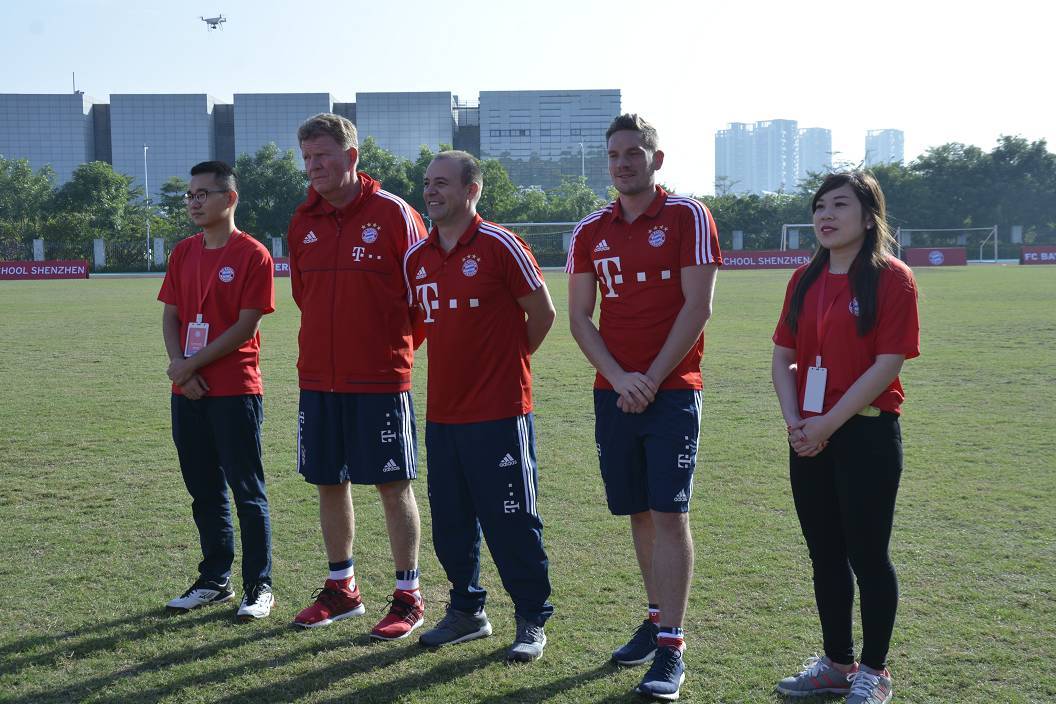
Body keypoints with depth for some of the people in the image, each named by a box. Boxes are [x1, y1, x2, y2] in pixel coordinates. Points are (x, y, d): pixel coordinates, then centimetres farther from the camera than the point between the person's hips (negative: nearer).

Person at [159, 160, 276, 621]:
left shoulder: (252, 255, -8)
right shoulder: (184, 253, 11)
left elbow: (246, 327, -13)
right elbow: (170, 316, 9)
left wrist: (192, 364, -13)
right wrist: (178, 365, -8)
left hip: (235, 391, -6)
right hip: (188, 392, 6)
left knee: (247, 492, 0)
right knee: (204, 492, 14)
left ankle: (258, 587, 9)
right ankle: (214, 581, 24)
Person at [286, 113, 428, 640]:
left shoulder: (392, 213, -8)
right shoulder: (302, 222, 7)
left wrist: (398, 345, 0)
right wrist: (329, 343, 15)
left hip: (380, 378, -5)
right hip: (318, 377, 6)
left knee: (393, 484, 2)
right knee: (329, 482, 12)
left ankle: (408, 596, 13)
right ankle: (341, 589, 26)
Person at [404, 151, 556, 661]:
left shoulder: (499, 246, -10)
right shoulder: (416, 257, 8)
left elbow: (542, 313, -2)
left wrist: (506, 361, 7)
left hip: (499, 413, -6)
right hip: (442, 413, 6)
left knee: (511, 523, 0)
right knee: (449, 522, 13)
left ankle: (532, 621, 12)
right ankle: (467, 611, 29)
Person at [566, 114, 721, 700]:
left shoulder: (687, 217, -3)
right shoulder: (590, 231, 10)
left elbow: (697, 307, -8)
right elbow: (579, 316, 8)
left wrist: (652, 378, -11)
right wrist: (619, 378, -6)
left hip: (672, 391, -4)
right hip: (614, 392, 5)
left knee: (668, 513, -8)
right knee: (638, 513, 11)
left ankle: (671, 650, -5)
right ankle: (657, 619, 26)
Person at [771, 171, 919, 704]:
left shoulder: (891, 279, -9)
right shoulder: (804, 280, 9)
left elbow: (887, 364, -15)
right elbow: (782, 355, 10)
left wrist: (829, 423, -16)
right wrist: (794, 420, -5)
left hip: (866, 434, -6)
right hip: (809, 437, 6)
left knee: (867, 554, 2)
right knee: (825, 554, 13)